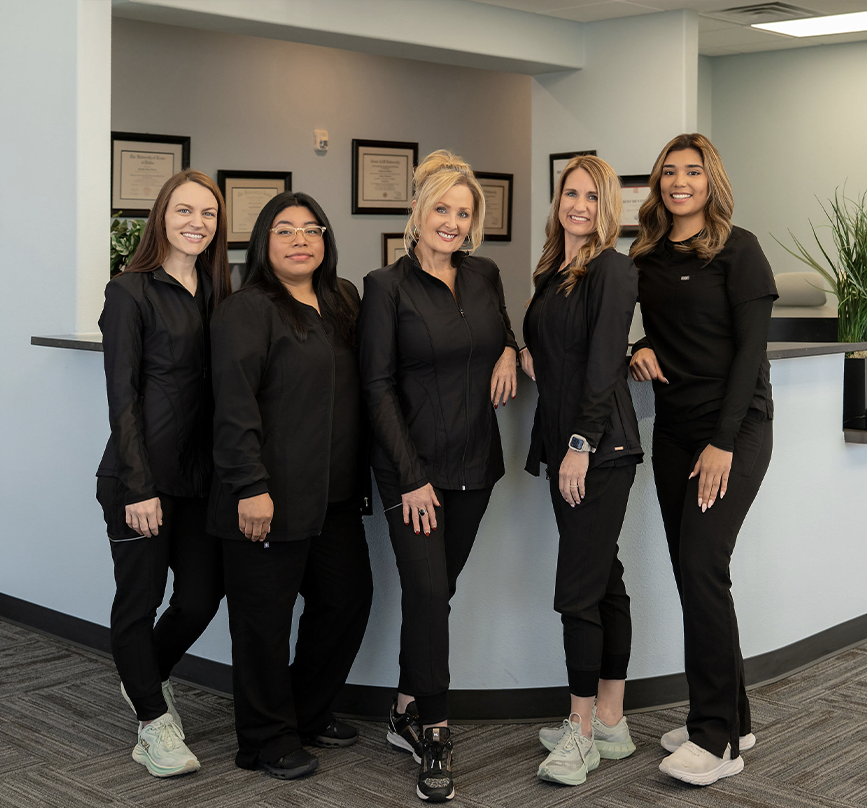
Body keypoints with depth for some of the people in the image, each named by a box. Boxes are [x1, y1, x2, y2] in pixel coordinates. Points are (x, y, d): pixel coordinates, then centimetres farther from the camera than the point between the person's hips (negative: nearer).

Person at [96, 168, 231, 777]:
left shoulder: (217, 293, 11)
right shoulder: (131, 292, -6)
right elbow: (122, 395, -9)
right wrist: (139, 487, -14)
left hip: (202, 473, 6)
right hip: (143, 475, -6)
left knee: (203, 596, 9)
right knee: (140, 599, 5)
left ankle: (150, 677, 37)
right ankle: (154, 721, 23)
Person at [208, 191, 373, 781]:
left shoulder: (342, 301, 14)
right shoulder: (248, 310, -9)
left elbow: (361, 388, 22)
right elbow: (235, 404, -16)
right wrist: (251, 487, -21)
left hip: (335, 494, 8)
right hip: (271, 495, -7)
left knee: (348, 597, 12)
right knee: (266, 616, 3)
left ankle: (310, 712, 32)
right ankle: (269, 740, 18)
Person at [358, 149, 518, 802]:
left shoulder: (485, 275, 7)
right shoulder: (388, 286, -7)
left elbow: (503, 330, 25)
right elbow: (379, 386, -8)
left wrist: (510, 350, -1)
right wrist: (411, 475, -12)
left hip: (474, 461, 5)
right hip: (413, 464, -4)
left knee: (438, 589, 9)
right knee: (428, 591, -8)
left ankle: (407, 715, 22)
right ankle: (434, 738, 3)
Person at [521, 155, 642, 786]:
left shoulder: (613, 269, -8)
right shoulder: (551, 273, 17)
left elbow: (604, 362, -14)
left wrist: (582, 444, -18)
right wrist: (528, 355, 6)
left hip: (602, 447, -8)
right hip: (566, 444, 8)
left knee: (578, 590, -7)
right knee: (604, 581, 12)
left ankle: (584, 731, 4)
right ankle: (610, 724, 19)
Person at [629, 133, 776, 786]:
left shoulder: (737, 249, -6)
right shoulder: (649, 257, 11)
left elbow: (752, 347, -11)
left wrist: (724, 441, -16)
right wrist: (642, 349, -1)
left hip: (735, 428, -6)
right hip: (674, 430, 6)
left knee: (702, 565, -13)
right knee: (692, 572, 7)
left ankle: (717, 739, -4)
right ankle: (732, 719, 19)